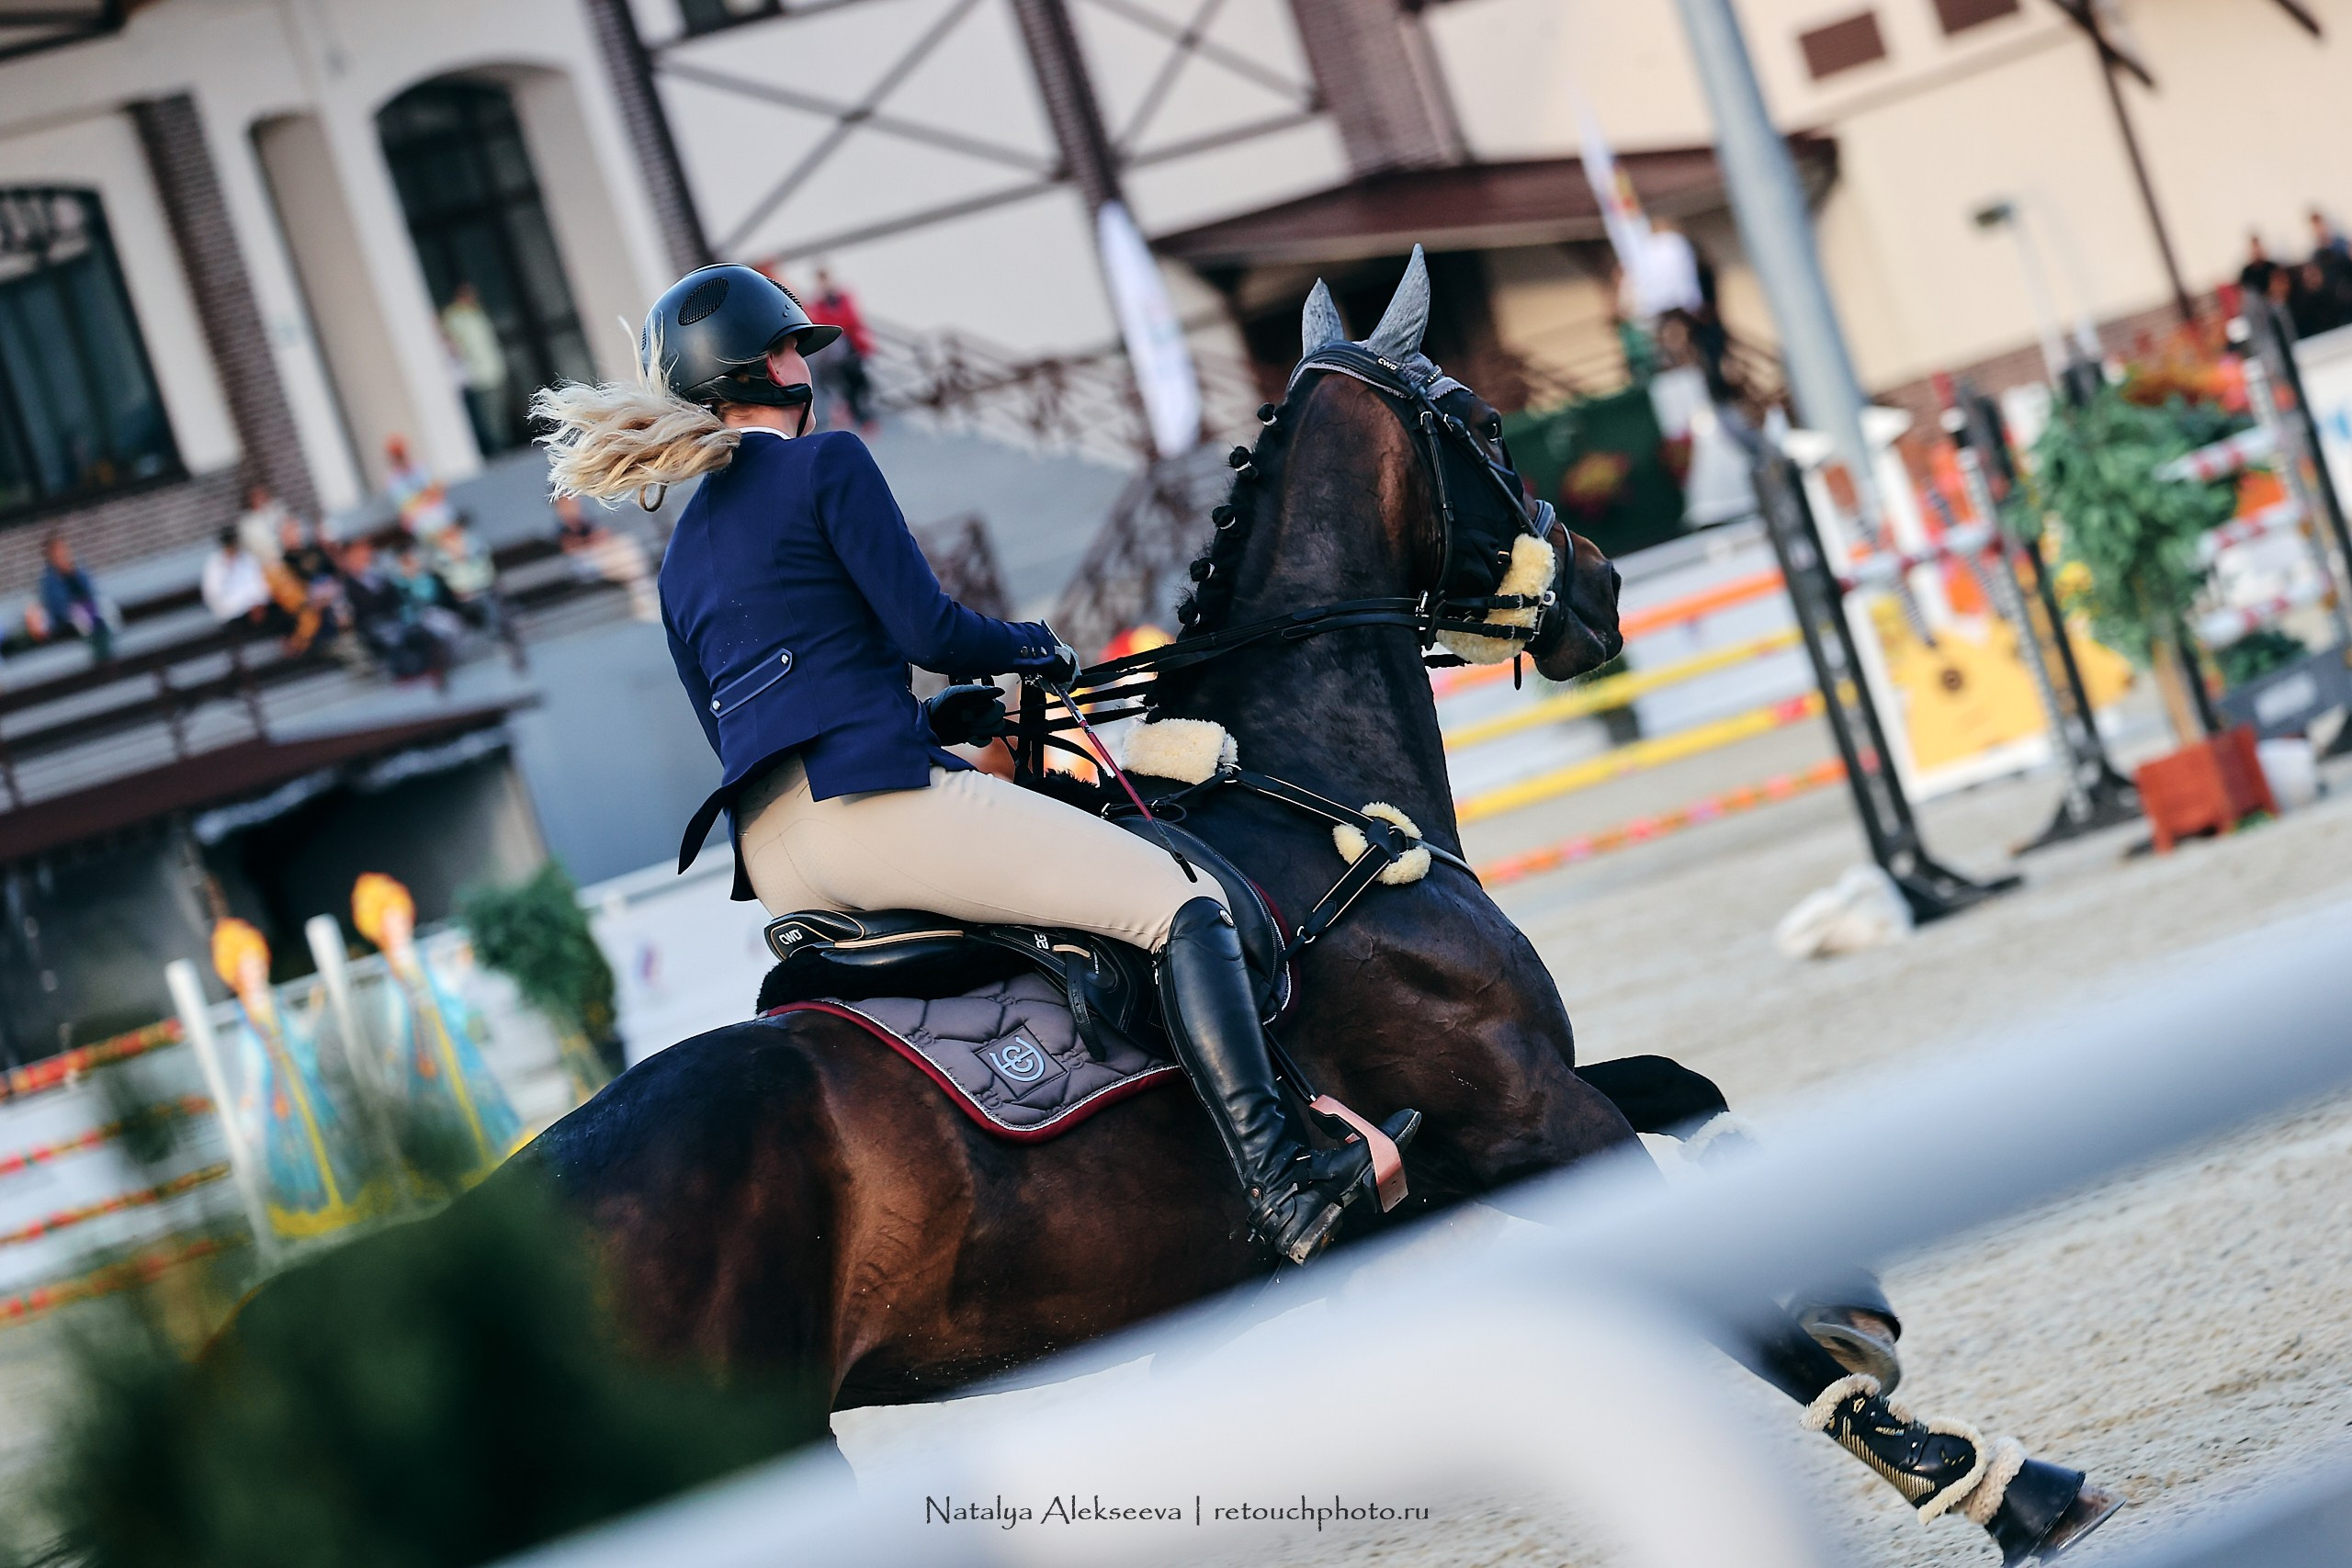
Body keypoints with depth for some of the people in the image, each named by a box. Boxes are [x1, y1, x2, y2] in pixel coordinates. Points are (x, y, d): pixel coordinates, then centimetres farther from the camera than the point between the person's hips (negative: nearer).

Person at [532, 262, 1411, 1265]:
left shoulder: (682, 559, 24)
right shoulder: (824, 463, 2)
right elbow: (925, 628, -6)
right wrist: (1035, 647, 13)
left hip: (771, 862, 8)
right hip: (867, 801, -8)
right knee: (1180, 902, -10)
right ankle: (1278, 1182, -25)